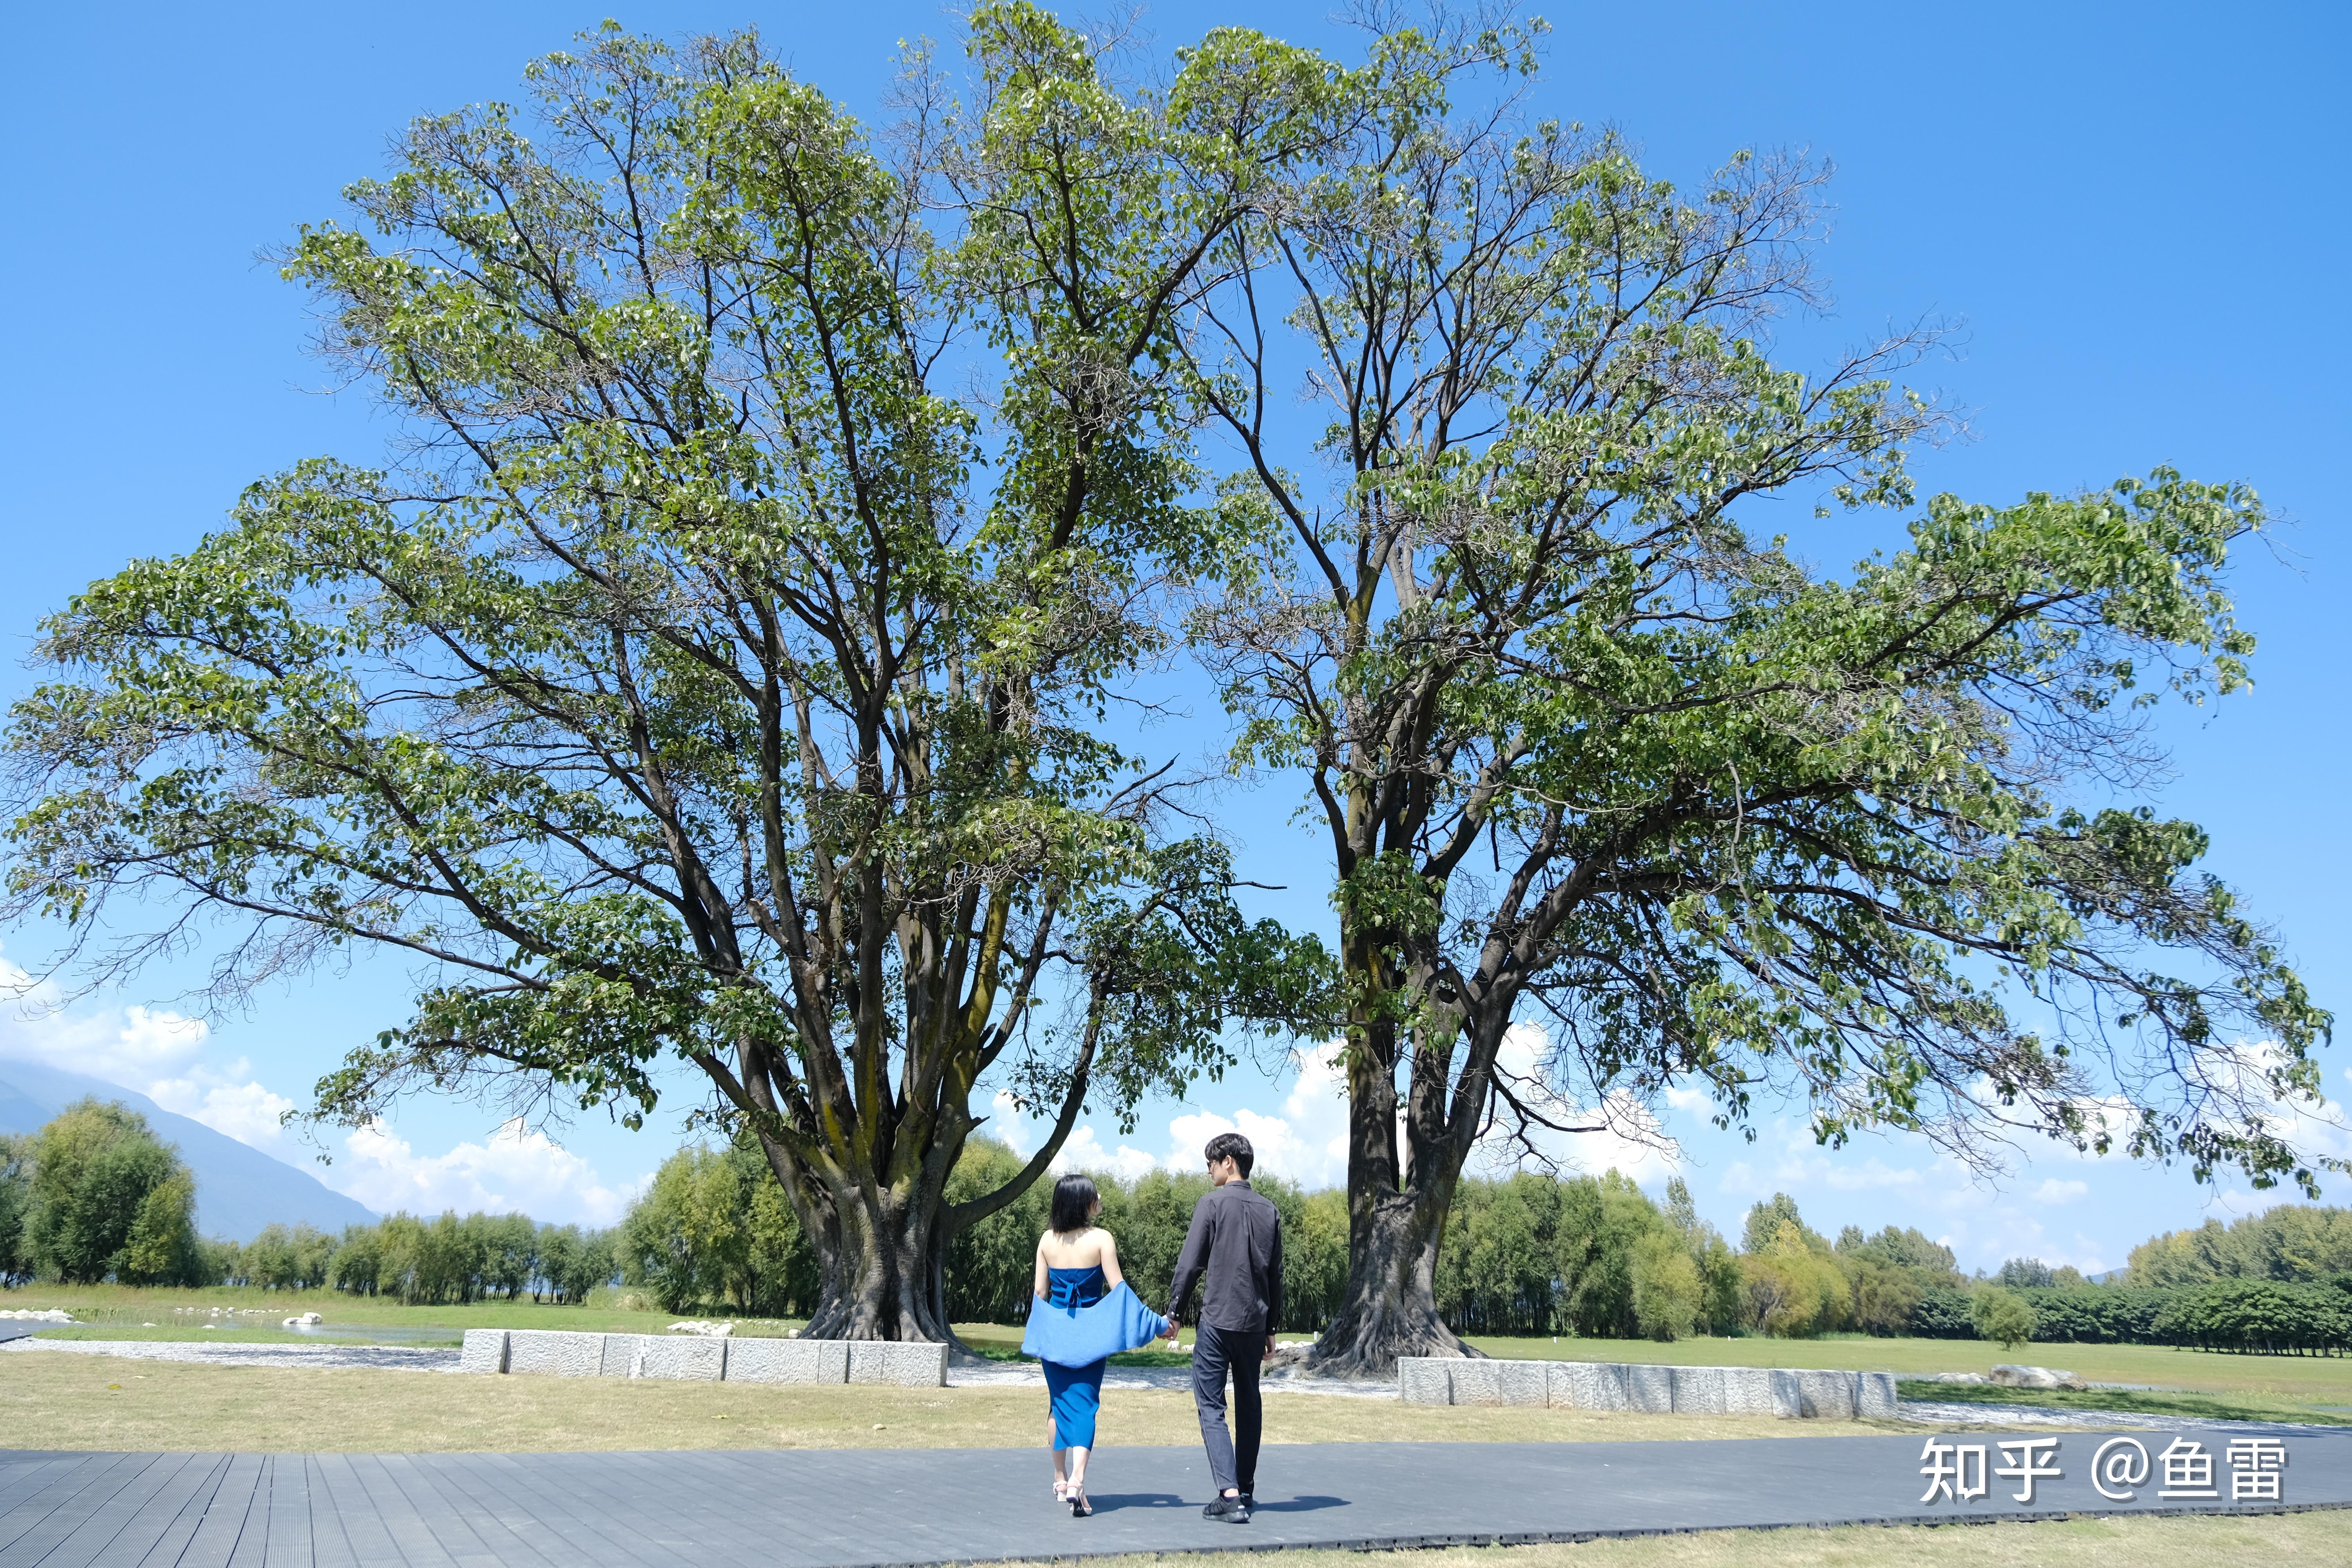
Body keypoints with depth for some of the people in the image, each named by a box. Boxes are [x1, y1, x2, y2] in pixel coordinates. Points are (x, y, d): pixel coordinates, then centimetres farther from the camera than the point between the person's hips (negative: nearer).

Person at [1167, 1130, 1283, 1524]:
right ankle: (1245, 1490, 26)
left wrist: (1173, 1313, 2)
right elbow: (1276, 1275, 12)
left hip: (1217, 1321, -5)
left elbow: (1190, 1264, -8)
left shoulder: (1212, 1203, -7)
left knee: (1211, 1406, -2)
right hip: (1254, 1323, 6)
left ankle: (1229, 1495, -14)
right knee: (1249, 1404, 17)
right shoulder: (1268, 1211, 9)